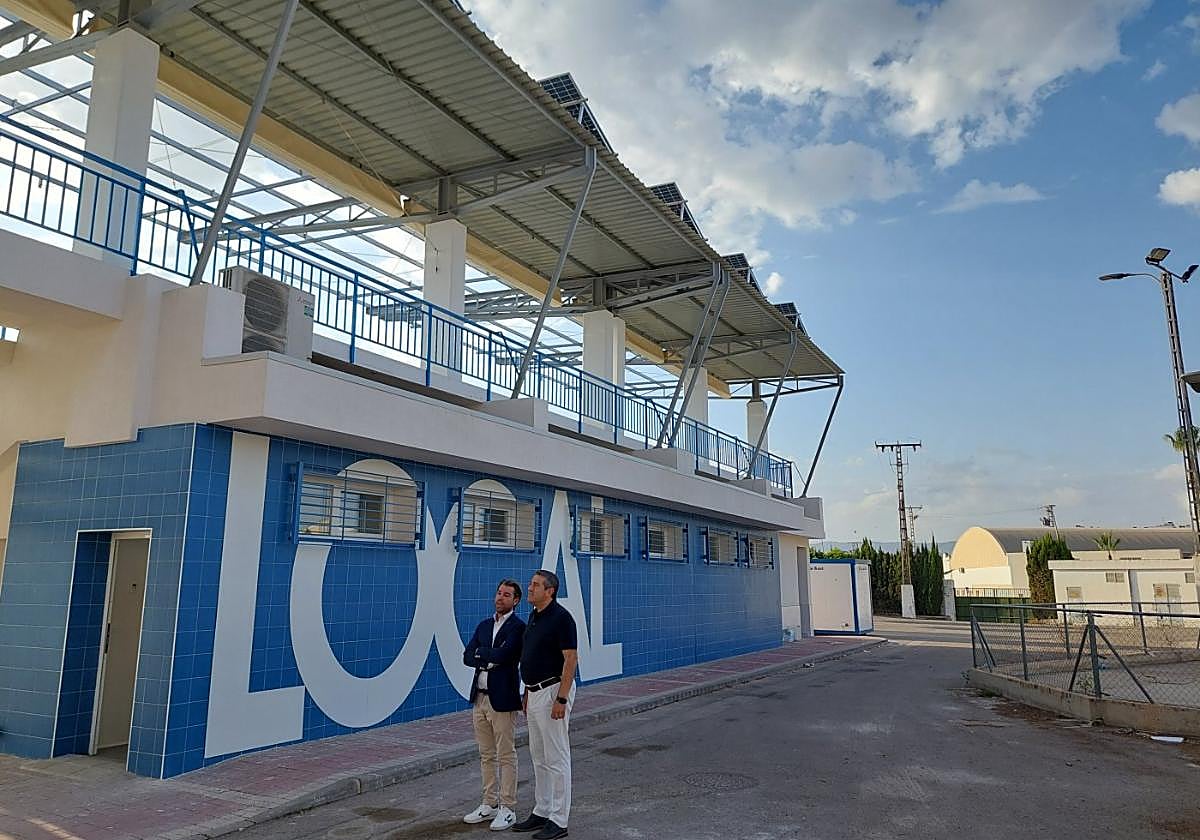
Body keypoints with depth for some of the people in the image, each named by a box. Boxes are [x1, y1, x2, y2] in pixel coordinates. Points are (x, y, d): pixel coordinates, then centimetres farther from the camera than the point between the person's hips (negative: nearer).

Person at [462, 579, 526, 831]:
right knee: (486, 755, 15)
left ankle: (507, 809, 11)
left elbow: (503, 654, -23)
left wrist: (481, 653, -5)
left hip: (502, 699, -7)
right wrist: (490, 659, -11)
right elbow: (468, 657, 5)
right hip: (479, 697, 7)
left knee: (506, 756, 2)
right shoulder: (484, 625, 12)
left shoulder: (517, 627, -9)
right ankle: (489, 804, 26)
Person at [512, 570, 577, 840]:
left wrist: (561, 698, -22)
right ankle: (542, 812, 27)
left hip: (553, 692, -9)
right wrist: (527, 693, 18)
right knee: (539, 757, 16)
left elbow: (571, 658, -19)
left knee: (556, 758, -1)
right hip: (535, 692, 10)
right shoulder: (533, 616, 11)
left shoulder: (561, 617, -16)